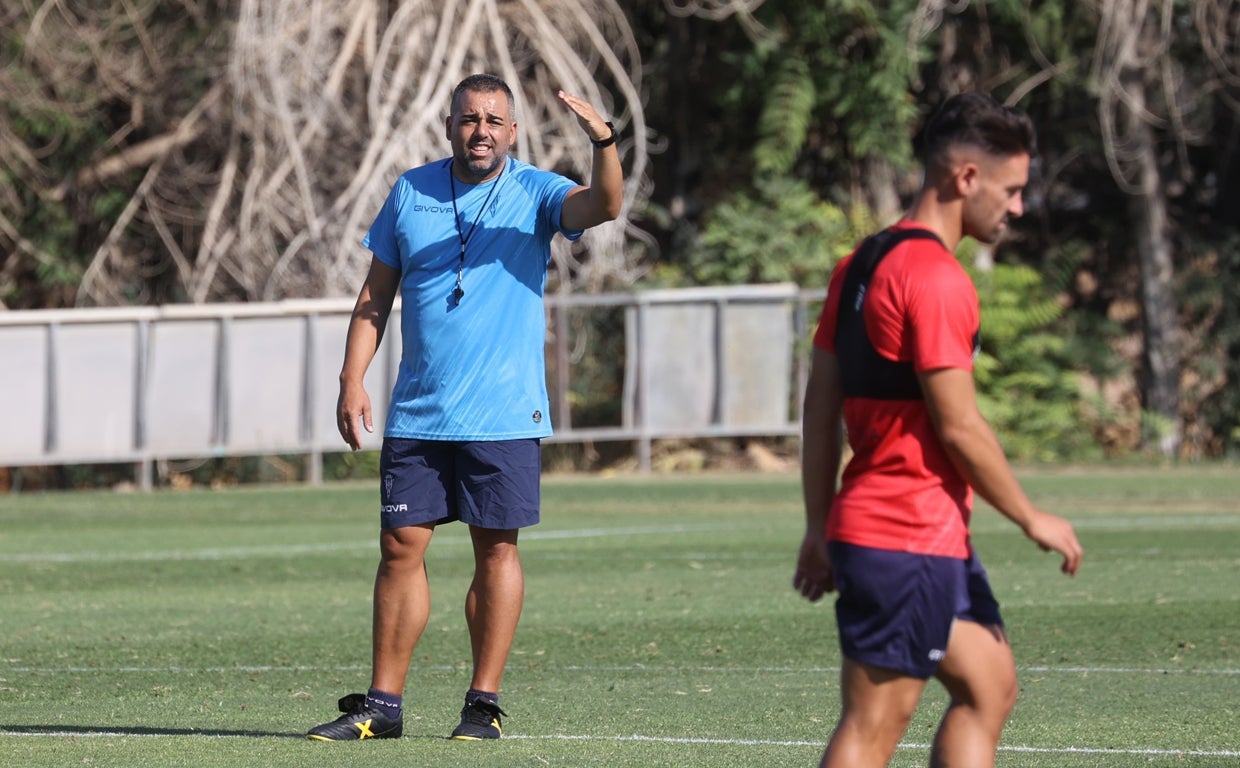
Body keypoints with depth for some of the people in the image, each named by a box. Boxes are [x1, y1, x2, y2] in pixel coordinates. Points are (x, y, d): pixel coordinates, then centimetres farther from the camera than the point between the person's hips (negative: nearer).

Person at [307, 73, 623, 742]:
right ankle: (382, 705, 7)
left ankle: (484, 703, 8)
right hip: (417, 415, 3)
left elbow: (603, 206, -22)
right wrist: (352, 380, 2)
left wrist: (604, 143, -40)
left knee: (496, 550, 1)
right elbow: (375, 296, 11)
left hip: (504, 416, -3)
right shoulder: (410, 193, 7)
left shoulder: (534, 192, -2)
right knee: (401, 547, 2)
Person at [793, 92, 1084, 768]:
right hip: (908, 540, -10)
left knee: (989, 686, 16)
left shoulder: (861, 265, 13)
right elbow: (959, 429, -17)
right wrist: (1032, 520, -6)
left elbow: (820, 408, 16)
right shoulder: (936, 279, -16)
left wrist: (819, 529, 19)